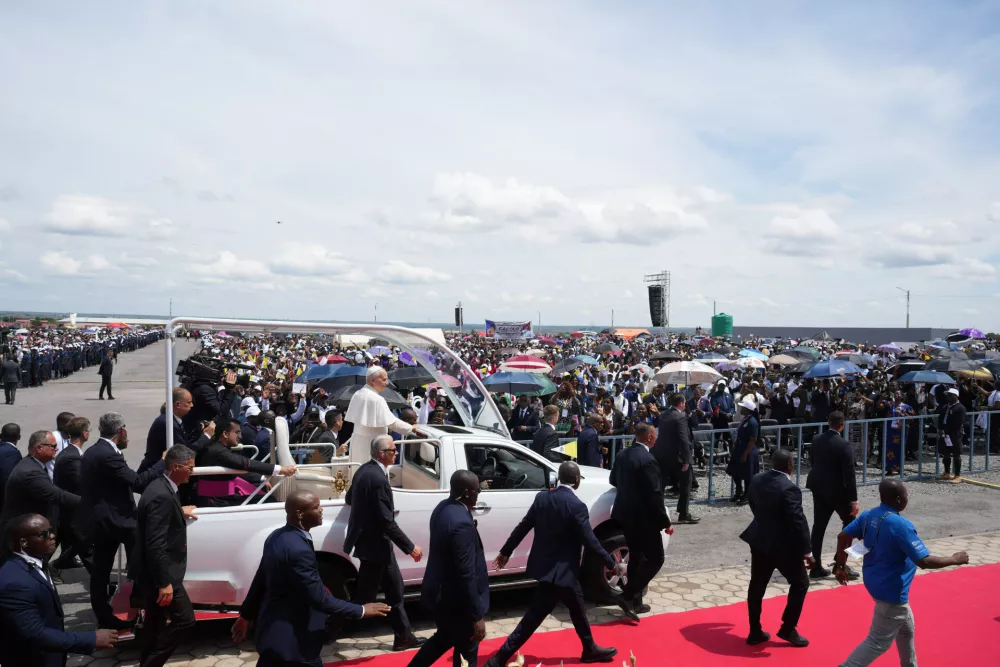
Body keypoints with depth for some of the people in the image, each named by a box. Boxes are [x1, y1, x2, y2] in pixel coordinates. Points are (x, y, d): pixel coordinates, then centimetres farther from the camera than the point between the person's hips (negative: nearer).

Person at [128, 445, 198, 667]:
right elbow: (155, 545, -27)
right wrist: (164, 582, -25)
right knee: (184, 619, -1)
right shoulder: (162, 495, -26)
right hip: (158, 573, -10)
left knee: (156, 621, 20)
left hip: (150, 571, 10)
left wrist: (180, 512, 34)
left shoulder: (159, 486, 5)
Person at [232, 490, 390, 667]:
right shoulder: (298, 549, -28)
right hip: (291, 640, -10)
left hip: (273, 630, 10)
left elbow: (260, 579, 14)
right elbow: (319, 599, -26)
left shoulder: (277, 537, 2)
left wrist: (247, 615, 25)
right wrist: (361, 610, -17)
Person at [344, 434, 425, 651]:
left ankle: (403, 636, 27)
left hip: (375, 543, 10)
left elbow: (349, 499, 19)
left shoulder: (364, 470, 4)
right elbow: (387, 521, -25)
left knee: (394, 590, 17)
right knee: (365, 596, 5)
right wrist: (410, 547, -19)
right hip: (373, 544, -10)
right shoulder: (377, 478, -26)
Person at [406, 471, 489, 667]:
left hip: (439, 592, 9)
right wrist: (477, 616, -22)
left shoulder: (443, 508, -1)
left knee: (445, 638, 30)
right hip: (454, 600, -9)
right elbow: (466, 575, -27)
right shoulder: (461, 523, -30)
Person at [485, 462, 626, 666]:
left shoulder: (542, 497, 0)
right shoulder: (576, 506, -20)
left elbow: (522, 527, 6)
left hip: (545, 566, 8)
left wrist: (505, 551, 16)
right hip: (560, 570, -8)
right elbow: (590, 541, -17)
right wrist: (611, 564, -4)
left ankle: (590, 649, 40)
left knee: (577, 607, 24)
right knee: (533, 617, 0)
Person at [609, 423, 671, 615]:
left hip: (625, 514, 9)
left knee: (636, 556, 20)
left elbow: (613, 480, 18)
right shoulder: (647, 460, -22)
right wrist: (665, 522, -13)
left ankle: (634, 600, 25)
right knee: (655, 558, 6)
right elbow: (655, 494, -21)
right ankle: (628, 595, 0)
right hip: (643, 518, -8)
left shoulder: (623, 454, 4)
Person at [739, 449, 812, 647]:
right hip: (783, 545, -7)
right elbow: (798, 521, -23)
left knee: (757, 586, 14)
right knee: (800, 584, 14)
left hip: (759, 540, 7)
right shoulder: (789, 488, -23)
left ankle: (755, 632, 21)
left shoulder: (756, 479, 0)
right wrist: (806, 551, -16)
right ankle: (787, 629, 18)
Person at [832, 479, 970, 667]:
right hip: (891, 591, -9)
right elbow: (924, 561, -26)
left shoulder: (868, 515, -2)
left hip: (876, 582, 9)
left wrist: (841, 566, 14)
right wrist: (954, 559, -11)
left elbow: (843, 537, 3)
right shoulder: (901, 525, -26)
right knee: (879, 642, 3)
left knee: (905, 629, 29)